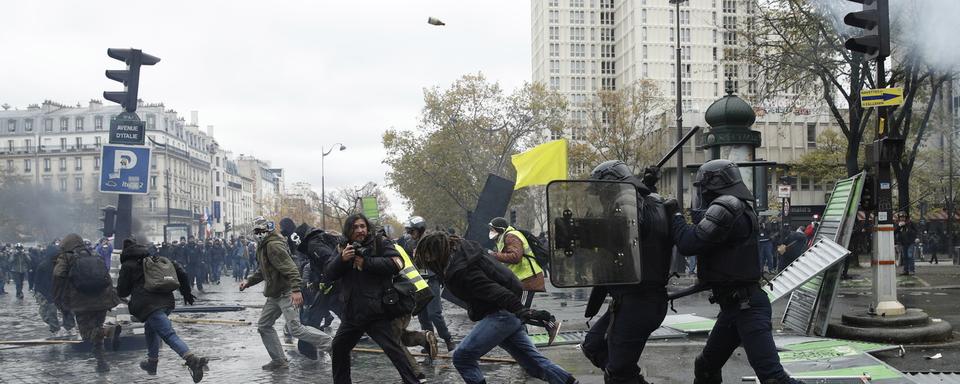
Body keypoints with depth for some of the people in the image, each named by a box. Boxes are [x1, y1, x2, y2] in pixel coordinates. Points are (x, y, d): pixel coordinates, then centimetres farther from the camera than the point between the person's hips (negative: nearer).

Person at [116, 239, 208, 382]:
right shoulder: (157, 259, 24)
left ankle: (193, 360, -37)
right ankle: (152, 363, 37)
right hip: (167, 301, 7)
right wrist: (186, 292, 28)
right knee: (151, 328, 30)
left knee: (169, 334, -18)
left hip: (148, 305, -7)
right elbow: (181, 273, 19)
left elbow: (122, 292, 11)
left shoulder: (128, 266, 9)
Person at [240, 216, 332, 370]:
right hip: (274, 294, 10)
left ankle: (328, 343, -3)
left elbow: (290, 268, -27)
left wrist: (296, 290, -35)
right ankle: (278, 361, 19)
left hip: (286, 293, -10)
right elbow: (262, 271, 27)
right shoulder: (263, 246, 15)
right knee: (263, 326, 13)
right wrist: (248, 281, 15)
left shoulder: (274, 245, -17)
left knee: (296, 330, -13)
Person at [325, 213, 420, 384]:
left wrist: (366, 262, -19)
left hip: (377, 313, -6)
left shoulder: (381, 244, -3)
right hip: (351, 313, 6)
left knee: (393, 349, -15)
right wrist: (342, 259, -18)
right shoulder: (344, 248, 10)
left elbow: (396, 264, -18)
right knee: (338, 350, 19)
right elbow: (328, 275, 1)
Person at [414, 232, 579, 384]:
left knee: (462, 357, -8)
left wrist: (522, 311, -35)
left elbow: (493, 291, -29)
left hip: (500, 314, -10)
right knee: (531, 358, 13)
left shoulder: (459, 272, -20)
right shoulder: (462, 248, 7)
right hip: (510, 314, 10)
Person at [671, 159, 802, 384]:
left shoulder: (725, 207, -17)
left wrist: (675, 215, -4)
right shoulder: (740, 209, 14)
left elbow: (689, 244, -18)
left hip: (747, 306, -11)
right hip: (734, 305, 11)